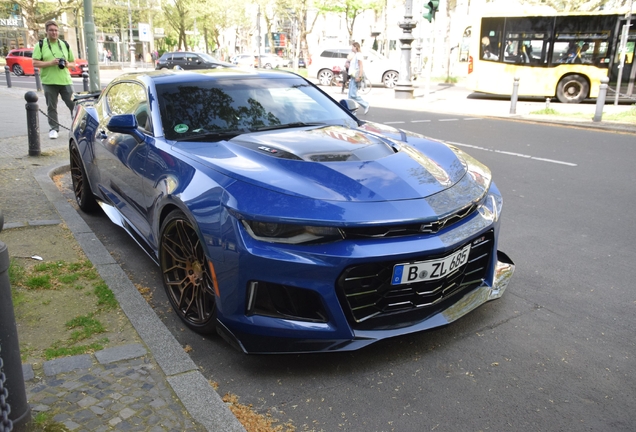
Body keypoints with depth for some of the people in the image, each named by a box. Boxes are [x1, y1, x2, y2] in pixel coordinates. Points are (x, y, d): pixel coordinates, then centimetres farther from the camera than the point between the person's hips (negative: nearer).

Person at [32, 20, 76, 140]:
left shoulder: (65, 45, 13)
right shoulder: (40, 45, 3)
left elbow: (73, 62, 17)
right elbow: (35, 63, -4)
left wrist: (67, 64, -6)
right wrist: (50, 63, -16)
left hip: (65, 80, 2)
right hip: (49, 81, -2)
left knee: (73, 104, -2)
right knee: (51, 107, 4)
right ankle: (53, 129, 13)